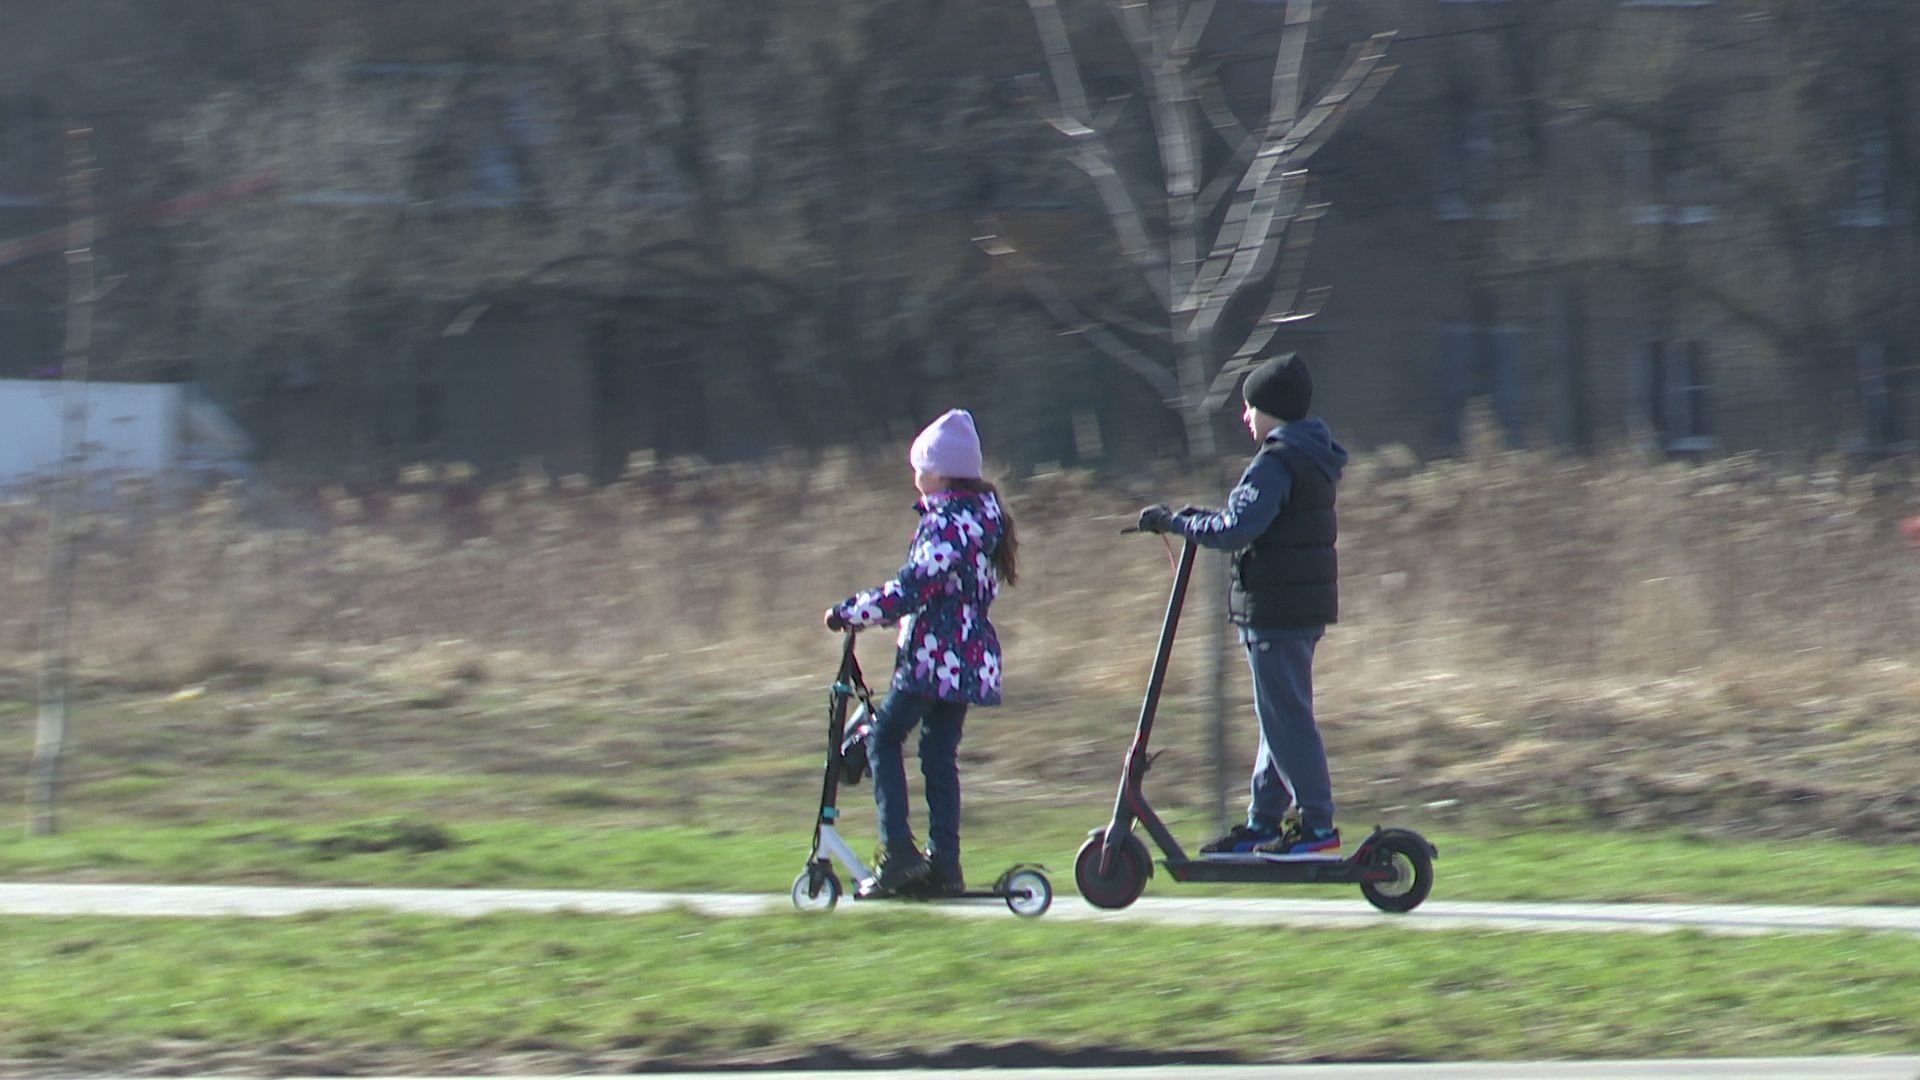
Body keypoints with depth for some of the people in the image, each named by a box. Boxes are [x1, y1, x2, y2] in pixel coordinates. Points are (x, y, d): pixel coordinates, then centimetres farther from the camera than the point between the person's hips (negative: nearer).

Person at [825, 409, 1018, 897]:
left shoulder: (947, 526, -16)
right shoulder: (982, 514, 13)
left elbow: (911, 590, -23)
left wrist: (849, 612, -14)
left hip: (933, 655, -9)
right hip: (970, 659, 9)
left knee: (884, 738, 0)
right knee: (941, 755, 11)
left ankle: (898, 850, -9)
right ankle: (945, 864, 9)